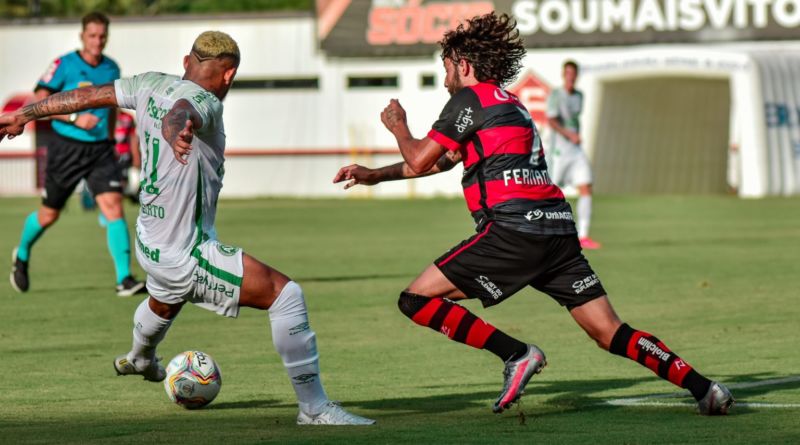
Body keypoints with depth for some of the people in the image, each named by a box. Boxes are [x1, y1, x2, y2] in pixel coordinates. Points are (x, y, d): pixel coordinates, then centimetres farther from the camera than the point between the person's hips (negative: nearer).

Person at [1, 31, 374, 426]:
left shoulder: (152, 85, 2)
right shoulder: (204, 101, -21)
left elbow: (86, 95, 11)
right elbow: (178, 111, -45)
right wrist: (176, 131, -69)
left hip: (150, 242, 9)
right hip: (187, 255, -9)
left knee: (165, 302, 40)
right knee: (286, 295, -12)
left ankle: (139, 358, 71)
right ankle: (314, 408, -11)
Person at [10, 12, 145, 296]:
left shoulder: (111, 69, 6)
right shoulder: (64, 65, -9)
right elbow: (38, 103, -13)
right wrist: (75, 118, -22)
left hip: (100, 149, 3)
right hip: (66, 148, -3)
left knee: (114, 207, -15)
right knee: (49, 215, 10)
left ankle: (124, 280, -17)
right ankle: (22, 256, 41)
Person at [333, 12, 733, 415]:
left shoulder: (470, 99, 3)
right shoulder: (508, 104, 29)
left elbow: (419, 160, 2)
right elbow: (441, 161, 37)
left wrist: (397, 125, 23)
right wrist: (376, 175, 37)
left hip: (515, 229, -8)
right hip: (557, 228, 8)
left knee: (416, 300, -4)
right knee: (608, 332, 5)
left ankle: (517, 355, -10)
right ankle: (704, 389, -4)